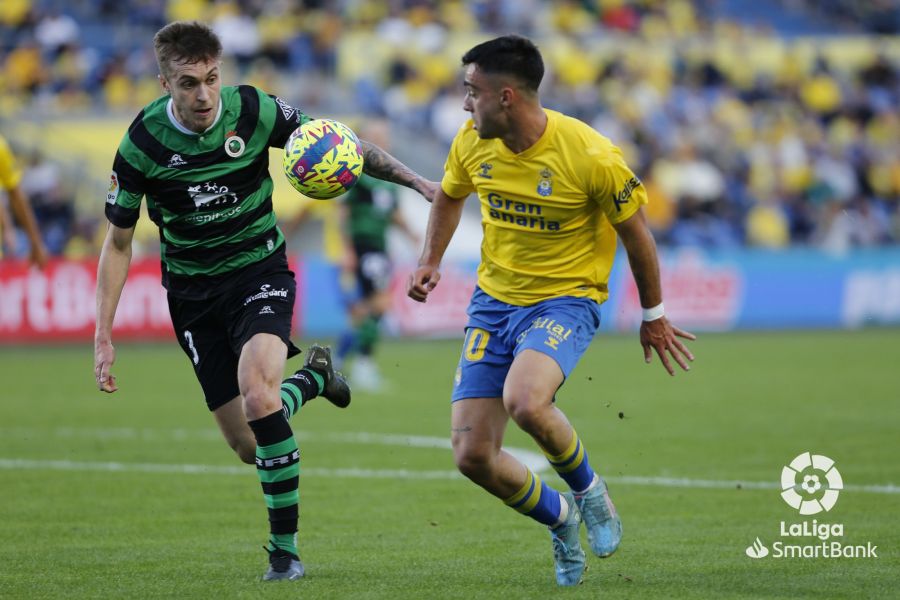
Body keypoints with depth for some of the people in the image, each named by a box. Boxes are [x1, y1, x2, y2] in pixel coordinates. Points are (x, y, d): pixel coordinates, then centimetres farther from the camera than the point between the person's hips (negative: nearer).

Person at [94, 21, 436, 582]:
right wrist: (104, 336, -5)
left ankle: (285, 545, -16)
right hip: (193, 290, 2)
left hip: (259, 270, -2)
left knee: (257, 394, -29)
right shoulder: (142, 145, -13)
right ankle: (313, 375, 34)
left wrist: (417, 181, -9)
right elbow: (118, 243, -2)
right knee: (246, 445, 0)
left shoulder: (255, 111, -15)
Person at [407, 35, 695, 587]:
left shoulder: (592, 156, -20)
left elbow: (635, 232, -6)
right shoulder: (473, 142, -5)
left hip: (566, 300, -5)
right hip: (493, 300, 5)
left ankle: (587, 487, -4)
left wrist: (654, 317, 4)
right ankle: (559, 518, 25)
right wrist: (430, 262, 6)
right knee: (472, 457, -4)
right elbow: (450, 194, 19)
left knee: (524, 400, -36)